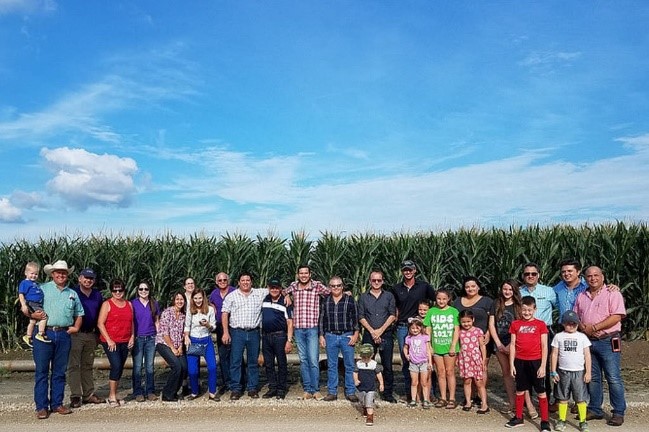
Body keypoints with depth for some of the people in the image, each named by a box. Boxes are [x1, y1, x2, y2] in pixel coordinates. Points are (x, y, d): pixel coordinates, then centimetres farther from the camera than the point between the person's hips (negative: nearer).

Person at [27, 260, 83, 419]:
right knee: (41, 371, -1)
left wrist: (76, 327, 8)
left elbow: (79, 313, 24)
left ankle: (57, 404, 17)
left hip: (63, 335, 4)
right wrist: (32, 315, -17)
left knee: (59, 372, 9)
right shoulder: (42, 289, 4)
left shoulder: (72, 294, 16)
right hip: (44, 334, -4)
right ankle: (41, 406, 6)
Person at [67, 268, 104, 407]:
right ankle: (75, 396, -1)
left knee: (88, 366, 11)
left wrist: (97, 333, 14)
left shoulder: (97, 295, 10)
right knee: (74, 365, -4)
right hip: (75, 334, -5)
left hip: (91, 335, 6)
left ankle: (88, 394, 17)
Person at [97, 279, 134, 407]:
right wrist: (109, 340, -13)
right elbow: (100, 323, -7)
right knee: (116, 366, -16)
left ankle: (114, 396, 16)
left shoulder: (129, 304, 14)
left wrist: (132, 336, 6)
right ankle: (112, 397, -6)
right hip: (111, 342, -5)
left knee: (120, 369, 7)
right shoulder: (107, 304, -2)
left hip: (125, 342, 5)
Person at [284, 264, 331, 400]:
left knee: (313, 360, -6)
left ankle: (316, 390, 5)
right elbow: (283, 292, 26)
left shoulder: (317, 286, -3)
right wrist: (286, 296, 5)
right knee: (303, 360, 9)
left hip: (312, 328, -3)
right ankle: (307, 390, 16)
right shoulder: (293, 286, 7)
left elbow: (331, 293, 9)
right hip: (298, 329, 3)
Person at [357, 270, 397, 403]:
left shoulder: (389, 296, 9)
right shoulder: (363, 297, 10)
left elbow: (393, 315, 1)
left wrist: (380, 330, -9)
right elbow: (361, 317, 4)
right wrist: (372, 331, -8)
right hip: (369, 335, 0)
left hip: (386, 335, 0)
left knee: (387, 366, 2)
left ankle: (388, 394, 12)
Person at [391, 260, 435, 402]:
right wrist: (396, 321, 6)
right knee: (405, 360, 6)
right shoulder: (396, 289, 9)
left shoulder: (424, 286, 1)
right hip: (402, 328, 3)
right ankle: (408, 392, 16)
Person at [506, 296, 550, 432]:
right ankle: (518, 418, 27)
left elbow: (544, 346, -3)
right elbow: (512, 344, 5)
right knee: (520, 390, 14)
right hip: (520, 362, 3)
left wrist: (543, 365, -7)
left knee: (541, 392, 3)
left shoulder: (540, 324, -3)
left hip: (536, 362, -3)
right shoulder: (516, 324, 4)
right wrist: (511, 364, 1)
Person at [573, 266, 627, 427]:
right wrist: (584, 328, -7)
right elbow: (575, 317, 14)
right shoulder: (581, 297, 13)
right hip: (588, 341, 6)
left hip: (608, 342, -5)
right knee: (593, 378, 12)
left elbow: (617, 317, -15)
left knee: (613, 378, -3)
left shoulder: (612, 294, -5)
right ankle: (595, 410, 22)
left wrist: (595, 327, -17)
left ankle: (619, 413, 7)